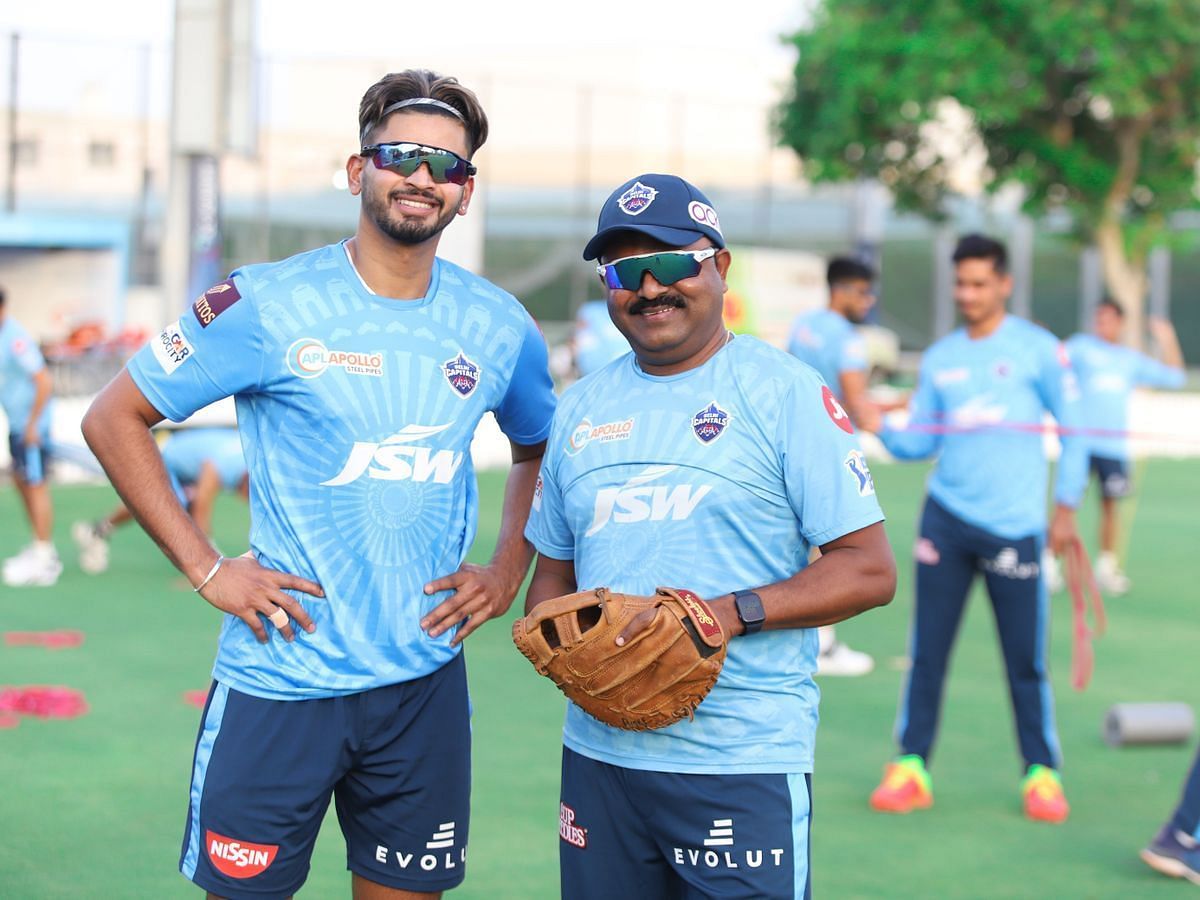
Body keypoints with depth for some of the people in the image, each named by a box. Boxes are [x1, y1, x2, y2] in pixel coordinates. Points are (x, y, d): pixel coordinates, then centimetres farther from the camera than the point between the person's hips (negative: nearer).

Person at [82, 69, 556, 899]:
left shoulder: (499, 326, 4)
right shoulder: (268, 305, -7)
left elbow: (541, 450, 23)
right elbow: (114, 419, -2)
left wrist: (509, 574, 8)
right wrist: (206, 569, -8)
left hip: (425, 683, 3)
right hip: (280, 683, -3)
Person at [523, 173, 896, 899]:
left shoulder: (783, 391, -4)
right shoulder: (582, 407, 13)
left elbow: (870, 570, -7)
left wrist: (733, 613, -19)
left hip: (746, 764, -5)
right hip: (599, 752, 5)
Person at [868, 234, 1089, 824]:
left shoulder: (1038, 350, 0)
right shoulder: (938, 358, 10)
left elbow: (1073, 430, 3)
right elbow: (919, 442, 10)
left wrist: (1066, 508, -2)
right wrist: (881, 425, -9)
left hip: (1015, 526, -3)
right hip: (946, 516, 3)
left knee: (1025, 661, 0)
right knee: (927, 652, 3)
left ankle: (1042, 774, 13)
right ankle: (911, 768, 11)